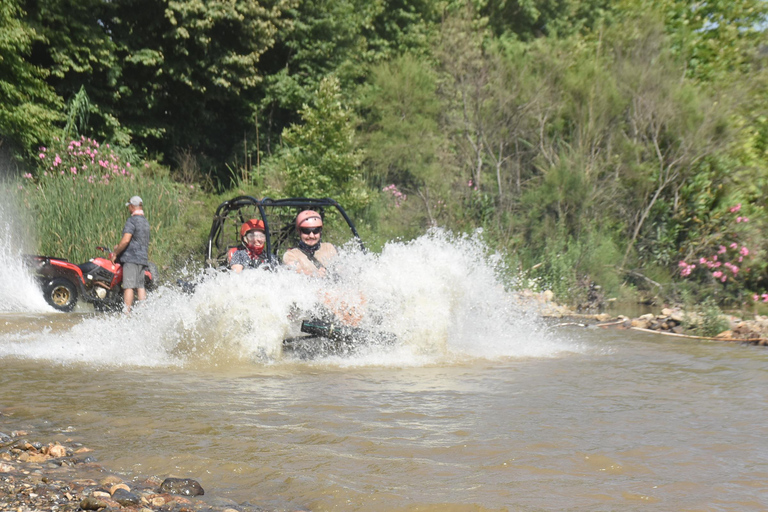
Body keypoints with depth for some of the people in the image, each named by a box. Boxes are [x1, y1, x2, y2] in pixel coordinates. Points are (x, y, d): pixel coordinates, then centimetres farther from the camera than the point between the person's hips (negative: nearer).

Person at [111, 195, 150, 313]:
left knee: (128, 286, -10)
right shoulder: (145, 221, 17)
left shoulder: (132, 220, -10)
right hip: (143, 258, 8)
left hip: (131, 257, -8)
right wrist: (119, 246, 29)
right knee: (140, 286, 7)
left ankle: (126, 312, -15)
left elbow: (126, 240, -19)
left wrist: (115, 253, -10)